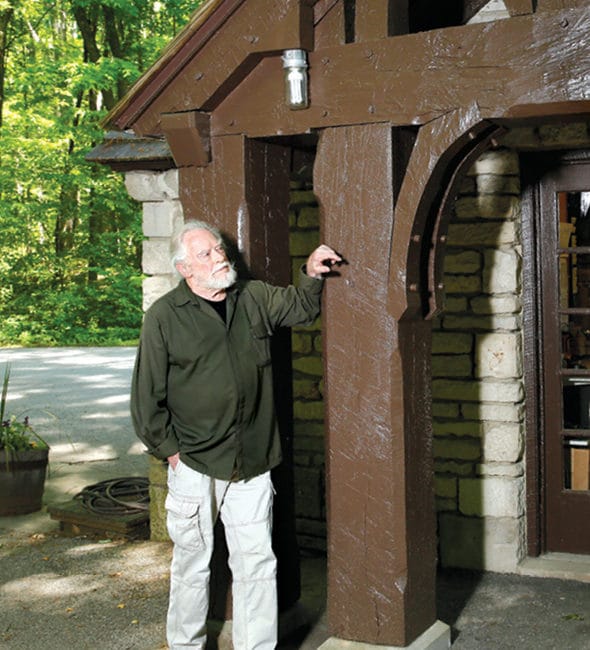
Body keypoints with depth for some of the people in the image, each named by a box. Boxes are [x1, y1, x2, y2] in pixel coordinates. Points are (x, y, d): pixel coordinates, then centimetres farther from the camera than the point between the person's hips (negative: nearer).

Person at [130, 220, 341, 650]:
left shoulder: (255, 298, 7)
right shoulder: (165, 316, -5)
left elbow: (302, 308, 25)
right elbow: (147, 395, -3)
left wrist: (312, 274, 6)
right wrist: (169, 450, -4)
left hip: (252, 463, 3)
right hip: (194, 463, -3)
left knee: (257, 562, 5)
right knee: (193, 560, 10)